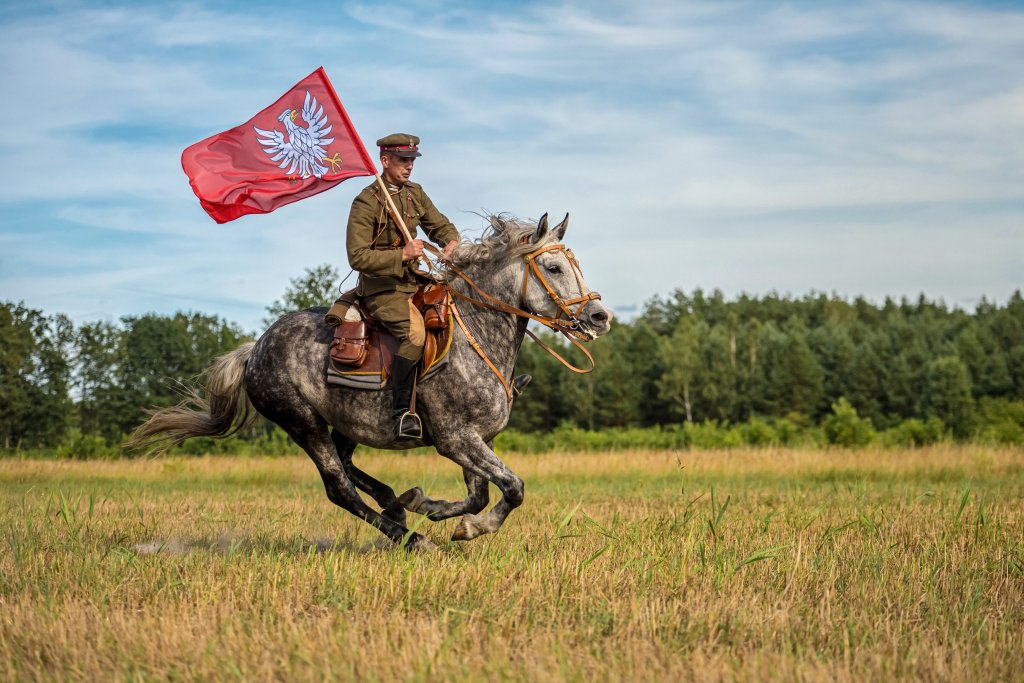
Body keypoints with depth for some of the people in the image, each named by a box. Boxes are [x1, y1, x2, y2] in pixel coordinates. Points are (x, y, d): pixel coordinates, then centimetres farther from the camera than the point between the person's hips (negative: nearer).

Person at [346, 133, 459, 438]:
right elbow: (358, 257, -17)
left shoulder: (415, 194, 11)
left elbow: (441, 226, 19)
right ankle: (401, 410, -24)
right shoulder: (366, 202, -11)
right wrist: (402, 255, -25)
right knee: (415, 332, -31)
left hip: (415, 282, 8)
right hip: (382, 288, -8)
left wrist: (452, 242, -6)